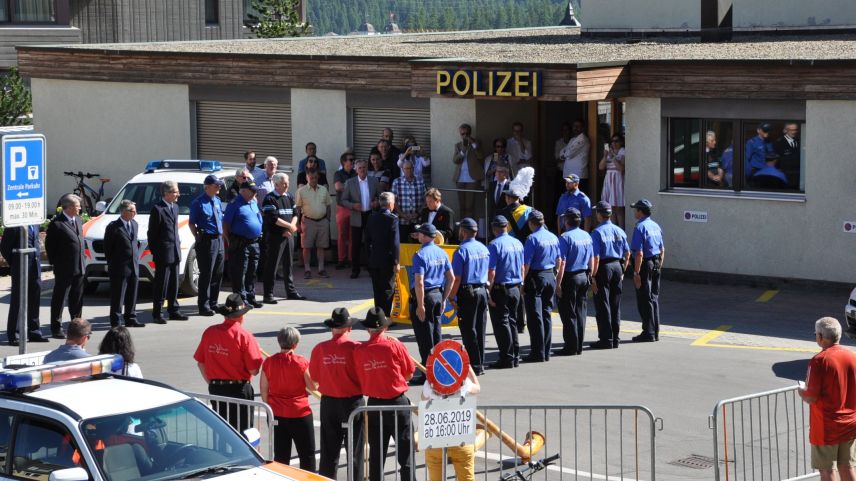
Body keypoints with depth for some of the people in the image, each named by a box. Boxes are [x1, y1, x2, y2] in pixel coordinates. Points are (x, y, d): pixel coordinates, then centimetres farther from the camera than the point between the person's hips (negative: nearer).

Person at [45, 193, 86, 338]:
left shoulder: (78, 220, 11)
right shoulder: (56, 223, -13)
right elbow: (49, 245, -9)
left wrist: (82, 261, 14)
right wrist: (54, 262, -7)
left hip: (79, 268, 7)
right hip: (64, 270, -7)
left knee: (77, 299, 15)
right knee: (59, 299, 0)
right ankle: (56, 329, 4)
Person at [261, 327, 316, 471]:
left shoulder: (269, 362, -3)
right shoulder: (302, 362, -13)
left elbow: (263, 389, 4)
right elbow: (312, 386, -6)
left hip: (276, 414, 3)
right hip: (300, 414, -3)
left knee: (280, 455, 10)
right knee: (307, 454, 7)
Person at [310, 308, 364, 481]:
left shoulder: (319, 349, -6)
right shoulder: (355, 348, -16)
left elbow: (314, 377, 5)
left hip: (328, 402, 3)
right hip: (353, 401, -3)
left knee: (329, 451, 11)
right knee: (354, 449, 7)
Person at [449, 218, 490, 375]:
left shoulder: (461, 251, -15)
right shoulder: (484, 249, 7)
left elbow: (457, 279, -17)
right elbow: (489, 272, 14)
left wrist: (452, 298, -9)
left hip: (467, 293, -7)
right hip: (482, 291, 7)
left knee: (468, 331, 0)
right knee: (480, 329, 13)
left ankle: (475, 366, 0)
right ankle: (480, 363, 18)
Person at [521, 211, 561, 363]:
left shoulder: (532, 239, -14)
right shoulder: (553, 237, 8)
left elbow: (526, 264, -17)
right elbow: (559, 260, 15)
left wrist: (522, 282, -11)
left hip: (536, 278, -7)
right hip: (550, 276, 7)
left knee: (535, 317, -3)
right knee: (547, 314, 13)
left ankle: (538, 352, -4)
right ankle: (546, 352, 16)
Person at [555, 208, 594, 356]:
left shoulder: (565, 237, -14)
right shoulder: (587, 236, 7)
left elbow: (562, 262, -18)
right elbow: (592, 260, 13)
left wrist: (558, 283, -16)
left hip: (570, 277, -7)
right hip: (584, 277, 7)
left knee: (568, 314, 0)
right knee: (581, 313, 11)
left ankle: (571, 347, -1)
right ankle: (578, 347, 15)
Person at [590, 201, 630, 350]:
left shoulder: (597, 232, -12)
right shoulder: (619, 231, 7)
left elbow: (596, 258, -17)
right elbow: (627, 254, 11)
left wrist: (593, 276, -12)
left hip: (603, 269, -6)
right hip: (617, 267, 6)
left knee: (602, 305, 0)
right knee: (616, 305, 12)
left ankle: (606, 340, 0)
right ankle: (615, 338, 16)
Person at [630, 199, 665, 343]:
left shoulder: (640, 227, -16)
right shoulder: (656, 226, 10)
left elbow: (639, 253, -21)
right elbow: (662, 250, 16)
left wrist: (636, 273, -19)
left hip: (645, 266, -8)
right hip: (656, 266, 8)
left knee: (644, 300, -2)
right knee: (654, 298, 14)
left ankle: (648, 332, 0)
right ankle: (655, 331, 18)